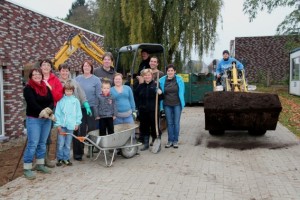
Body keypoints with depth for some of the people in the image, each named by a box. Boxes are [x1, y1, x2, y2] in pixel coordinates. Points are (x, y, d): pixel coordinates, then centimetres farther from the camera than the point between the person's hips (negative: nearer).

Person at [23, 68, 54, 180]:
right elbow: (32, 104, -17)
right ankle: (27, 168, 0)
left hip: (47, 119, 6)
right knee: (33, 144, -8)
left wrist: (48, 109, -16)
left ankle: (40, 164, 23)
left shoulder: (46, 88, 11)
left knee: (43, 143, 11)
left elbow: (52, 101, 3)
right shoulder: (28, 88, -6)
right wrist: (42, 111, -21)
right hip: (33, 119, -6)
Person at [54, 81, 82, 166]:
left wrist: (77, 123, 2)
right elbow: (57, 113, -1)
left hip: (71, 125, 1)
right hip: (62, 125, -1)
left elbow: (78, 113, 5)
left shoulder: (76, 101, 0)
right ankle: (60, 158, 15)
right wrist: (58, 124, -5)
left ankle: (66, 158, 21)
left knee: (68, 144, 10)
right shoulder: (61, 100, -2)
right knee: (60, 143, 1)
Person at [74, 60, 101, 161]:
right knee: (80, 131, 2)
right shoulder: (77, 79, 6)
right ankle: (78, 152, 12)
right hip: (79, 109, 2)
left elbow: (99, 96, -3)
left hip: (91, 109, -1)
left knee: (92, 129, 6)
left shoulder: (96, 80, -2)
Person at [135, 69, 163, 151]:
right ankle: (146, 143, 24)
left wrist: (159, 93, -22)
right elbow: (136, 97, 3)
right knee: (144, 127, 11)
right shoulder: (140, 86, 6)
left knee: (154, 126, 5)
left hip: (153, 110, -3)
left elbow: (160, 98, -2)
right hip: (143, 111, 3)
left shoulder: (155, 85, -2)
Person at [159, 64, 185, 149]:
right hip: (167, 104, 1)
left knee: (176, 123, 4)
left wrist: (182, 103, -4)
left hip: (177, 104, -1)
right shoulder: (162, 80, -2)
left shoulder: (179, 79, -5)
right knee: (169, 123, 8)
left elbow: (181, 92, -1)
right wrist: (161, 105, -5)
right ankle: (170, 140, 18)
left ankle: (175, 141, 15)